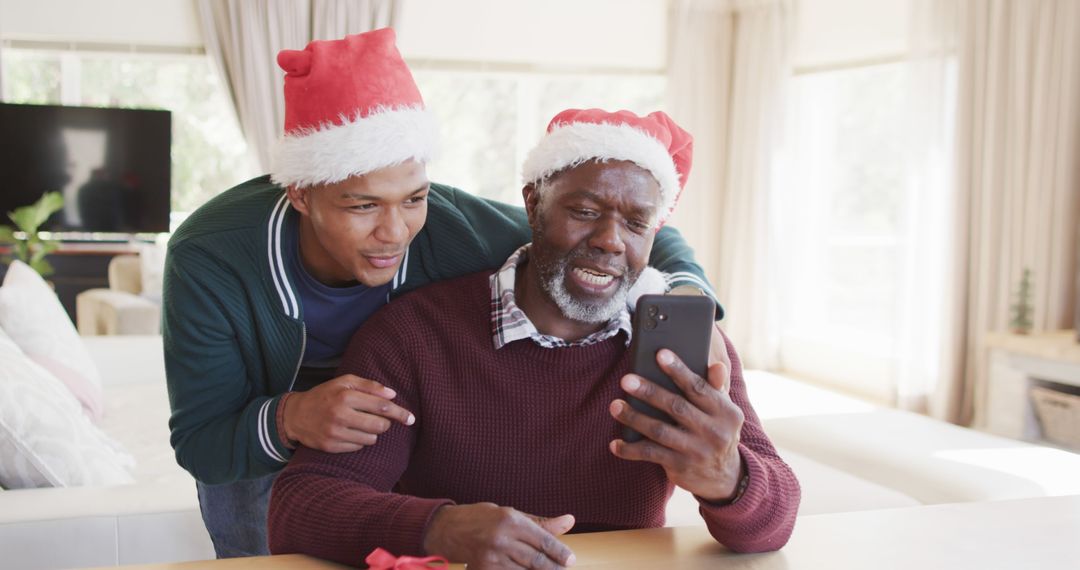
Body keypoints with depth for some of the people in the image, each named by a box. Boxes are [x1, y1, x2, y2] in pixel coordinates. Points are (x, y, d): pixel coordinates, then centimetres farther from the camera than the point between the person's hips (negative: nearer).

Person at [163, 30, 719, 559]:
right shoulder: (209, 260, -36)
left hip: (395, 438, 1)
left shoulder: (452, 228, -34)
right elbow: (196, 443, -30)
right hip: (254, 441, -1)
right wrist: (288, 420, -52)